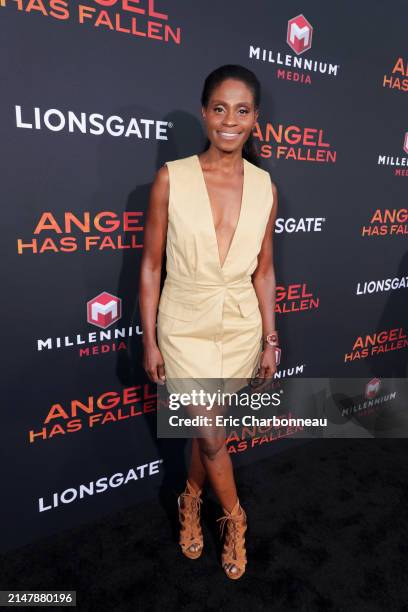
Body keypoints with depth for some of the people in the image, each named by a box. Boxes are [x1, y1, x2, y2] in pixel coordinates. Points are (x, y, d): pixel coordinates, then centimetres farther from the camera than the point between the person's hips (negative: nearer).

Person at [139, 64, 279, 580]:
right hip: (185, 325, -2)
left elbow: (263, 269, 5)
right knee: (212, 435, 5)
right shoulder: (171, 178, -9)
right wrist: (149, 340, -5)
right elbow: (151, 265, -5)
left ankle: (191, 500, 46)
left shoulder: (264, 186, 0)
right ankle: (234, 518, 34)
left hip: (242, 325, 3)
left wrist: (270, 339, 5)